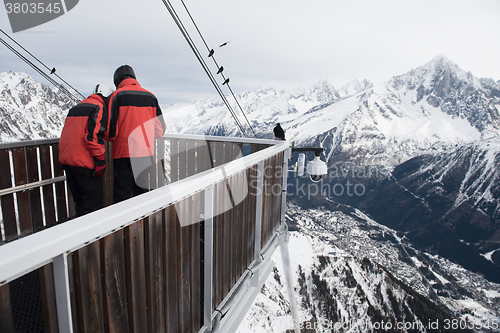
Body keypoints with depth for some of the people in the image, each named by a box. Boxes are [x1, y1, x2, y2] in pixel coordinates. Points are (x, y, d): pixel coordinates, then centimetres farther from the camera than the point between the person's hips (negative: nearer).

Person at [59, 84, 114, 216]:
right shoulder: (100, 108, -5)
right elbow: (94, 135, -17)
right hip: (83, 161, -8)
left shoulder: (76, 107, 22)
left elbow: (66, 134, 25)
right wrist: (101, 160, -16)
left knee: (79, 199, 15)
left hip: (65, 159, 9)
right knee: (93, 200, -3)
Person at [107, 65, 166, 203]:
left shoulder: (117, 95, -4)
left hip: (124, 152, -4)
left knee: (122, 194, 3)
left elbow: (111, 129, -9)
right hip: (146, 153, 4)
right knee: (142, 193, 14)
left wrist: (111, 137, 13)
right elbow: (160, 130, 8)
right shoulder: (150, 96, 8)